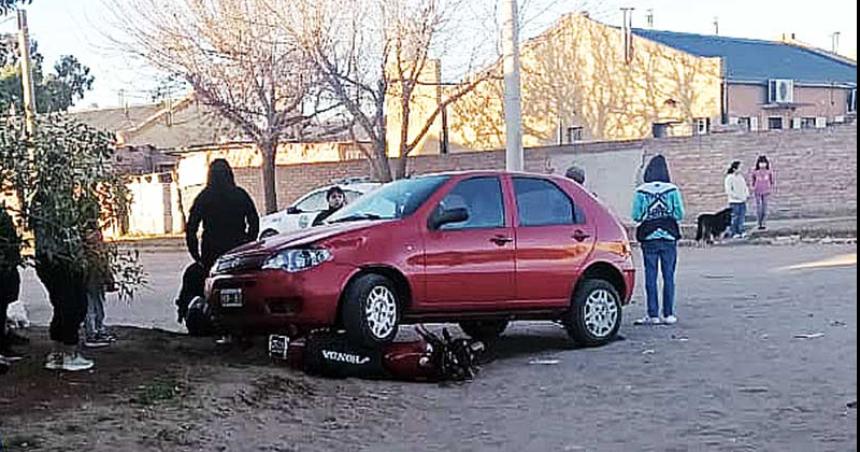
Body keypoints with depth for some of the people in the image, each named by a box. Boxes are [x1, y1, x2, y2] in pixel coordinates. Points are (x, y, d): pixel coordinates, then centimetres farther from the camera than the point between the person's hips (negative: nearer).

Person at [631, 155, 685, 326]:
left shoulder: (641, 191, -5)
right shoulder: (673, 190, -4)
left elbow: (636, 216, -5)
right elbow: (680, 214, -3)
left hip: (649, 238, 0)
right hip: (669, 237, 0)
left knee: (651, 276, 4)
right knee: (668, 276, 6)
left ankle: (653, 315, 3)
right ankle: (668, 314, 7)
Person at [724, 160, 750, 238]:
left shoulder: (741, 176, 11)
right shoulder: (729, 178, -11)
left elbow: (745, 186, 20)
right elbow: (728, 190, -15)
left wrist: (747, 194, 4)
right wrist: (736, 196, -19)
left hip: (742, 201, 7)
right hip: (734, 201, -7)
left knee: (742, 216, 8)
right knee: (734, 217, -4)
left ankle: (740, 232, 16)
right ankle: (734, 233, 3)